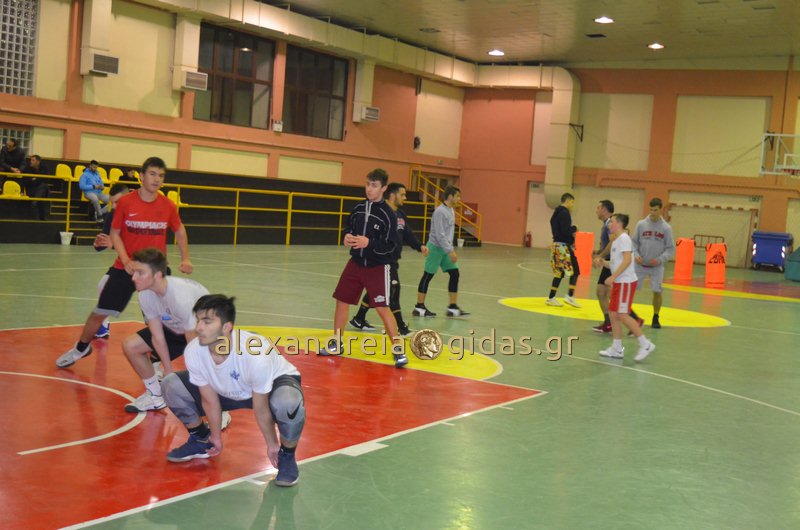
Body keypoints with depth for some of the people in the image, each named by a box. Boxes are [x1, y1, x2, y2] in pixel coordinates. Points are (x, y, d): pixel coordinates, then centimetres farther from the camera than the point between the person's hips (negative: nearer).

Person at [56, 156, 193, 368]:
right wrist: (125, 260, -13)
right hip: (125, 268, 0)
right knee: (100, 312, 7)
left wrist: (185, 258, 4)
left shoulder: (168, 206, -4)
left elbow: (179, 231, 12)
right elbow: (115, 233, 0)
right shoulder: (125, 202, -7)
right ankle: (81, 347, 32)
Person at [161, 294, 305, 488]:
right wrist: (216, 437, 2)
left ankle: (287, 456, -9)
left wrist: (272, 445, -13)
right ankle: (201, 440, 16)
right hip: (230, 390, 5)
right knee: (171, 385, -9)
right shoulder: (193, 351, -25)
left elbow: (261, 409, -25)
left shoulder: (255, 355, -39)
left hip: (275, 382, -5)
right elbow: (210, 400, -9)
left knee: (288, 403, -40)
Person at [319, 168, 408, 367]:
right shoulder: (359, 207, 3)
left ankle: (398, 350, -1)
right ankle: (336, 344, 27)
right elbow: (348, 228, 16)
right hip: (356, 263, 6)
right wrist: (347, 237, -7)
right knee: (341, 301, 9)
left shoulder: (387, 214, -14)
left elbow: (391, 245, -15)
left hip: (378, 267, -6)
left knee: (382, 308, -12)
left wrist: (369, 242, -29)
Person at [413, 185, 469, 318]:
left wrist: (451, 249, 15)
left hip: (446, 248, 9)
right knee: (428, 276, 0)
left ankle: (453, 307, 7)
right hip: (436, 247, -9)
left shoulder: (451, 210, 10)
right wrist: (451, 251, -24)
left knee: (455, 274, 3)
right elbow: (439, 234, -23)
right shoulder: (440, 211, -18)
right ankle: (419, 307, 9)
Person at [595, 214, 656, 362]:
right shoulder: (616, 241, 17)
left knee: (622, 315, -11)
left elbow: (627, 260, -22)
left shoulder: (624, 238, -12)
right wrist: (604, 262, 4)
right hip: (618, 283, 10)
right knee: (613, 314, 8)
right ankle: (617, 349, 13)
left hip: (626, 282, -10)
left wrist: (613, 277, -26)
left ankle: (645, 344, -5)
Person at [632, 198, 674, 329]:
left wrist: (660, 259, -15)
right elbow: (634, 242, 5)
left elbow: (670, 248, 0)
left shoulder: (666, 228, -3)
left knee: (657, 291, -2)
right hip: (640, 265, 1)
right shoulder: (641, 224, -1)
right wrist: (636, 254, -13)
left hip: (657, 266, -1)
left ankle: (656, 318, 16)